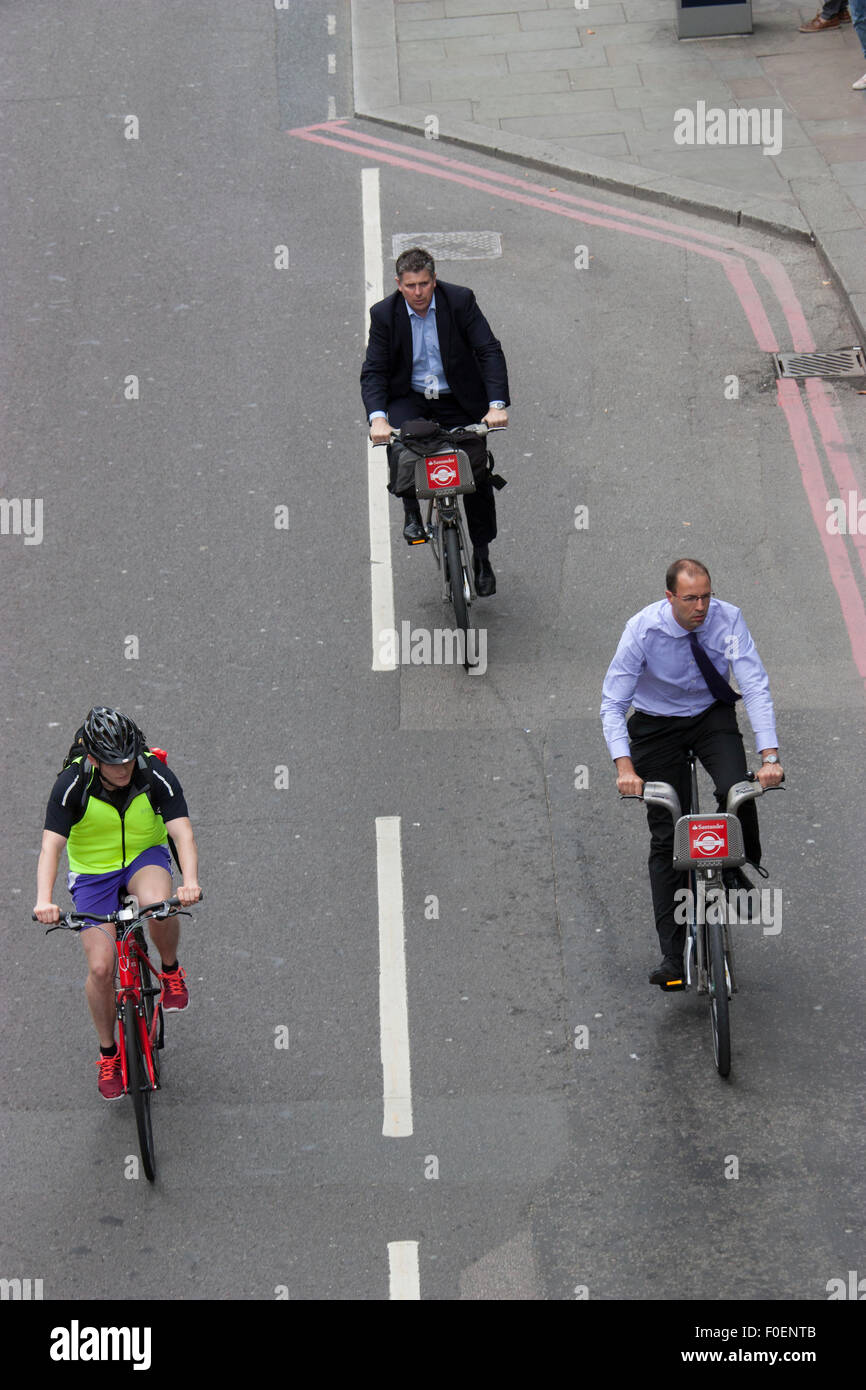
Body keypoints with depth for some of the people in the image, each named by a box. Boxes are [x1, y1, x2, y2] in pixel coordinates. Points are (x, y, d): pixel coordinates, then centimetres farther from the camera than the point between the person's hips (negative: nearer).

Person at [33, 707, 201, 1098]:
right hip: (93, 872, 0)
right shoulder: (72, 785, -24)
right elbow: (51, 845, -29)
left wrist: (190, 881, -49)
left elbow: (182, 832, -29)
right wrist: (44, 899, -46)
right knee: (100, 967, -8)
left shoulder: (156, 776, -22)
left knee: (159, 905, -36)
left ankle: (170, 971, -4)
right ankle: (108, 1054, 16)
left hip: (145, 858, 0)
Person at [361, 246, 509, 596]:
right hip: (410, 398, 0)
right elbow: (373, 370, -12)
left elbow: (490, 352, -16)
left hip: (457, 399, 0)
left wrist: (497, 405, -29)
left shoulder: (460, 300, -13)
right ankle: (412, 512, -6)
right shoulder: (384, 314, -10)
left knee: (478, 474, -6)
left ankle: (481, 557, 11)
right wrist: (377, 417, -30)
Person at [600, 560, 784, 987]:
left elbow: (756, 687, -22)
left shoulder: (727, 619, -21)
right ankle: (672, 953, -1)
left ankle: (737, 873, 3)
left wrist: (770, 755, -33)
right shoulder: (643, 629, -24)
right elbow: (613, 703, -22)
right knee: (665, 836, -4)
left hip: (712, 716, 1)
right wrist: (624, 766, -35)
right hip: (657, 724, -1)